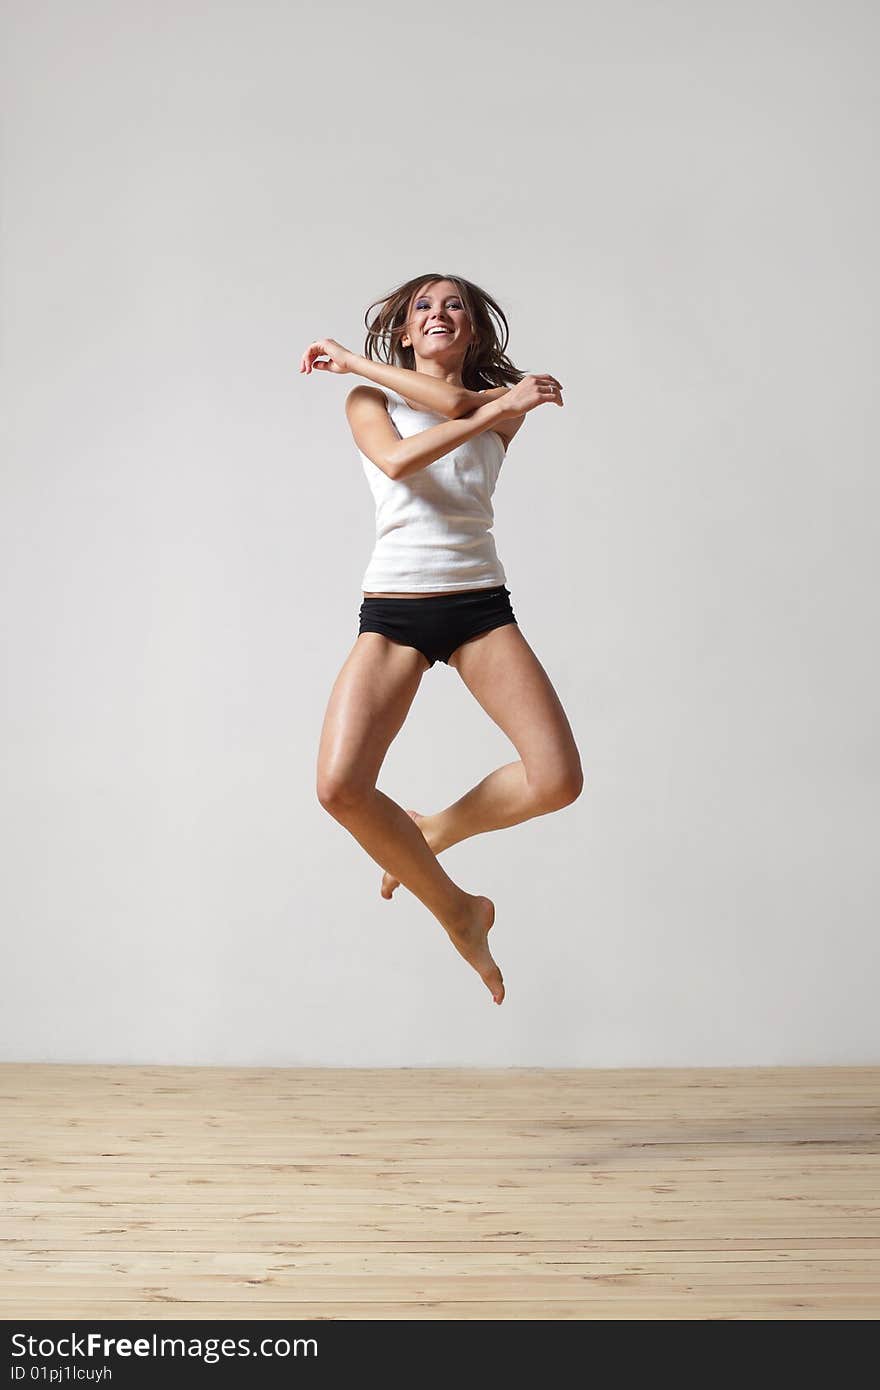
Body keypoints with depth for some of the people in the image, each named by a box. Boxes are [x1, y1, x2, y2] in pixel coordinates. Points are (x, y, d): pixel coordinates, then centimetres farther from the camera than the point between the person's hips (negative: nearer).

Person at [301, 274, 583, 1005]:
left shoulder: (506, 401, 11)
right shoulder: (369, 401, 10)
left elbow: (450, 402, -12)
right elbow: (397, 460, -12)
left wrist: (352, 359, -1)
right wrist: (493, 411, -16)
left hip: (480, 605, 1)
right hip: (393, 608, -1)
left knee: (558, 777, -16)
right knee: (341, 786, -19)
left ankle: (431, 831, 14)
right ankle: (455, 910, 4)